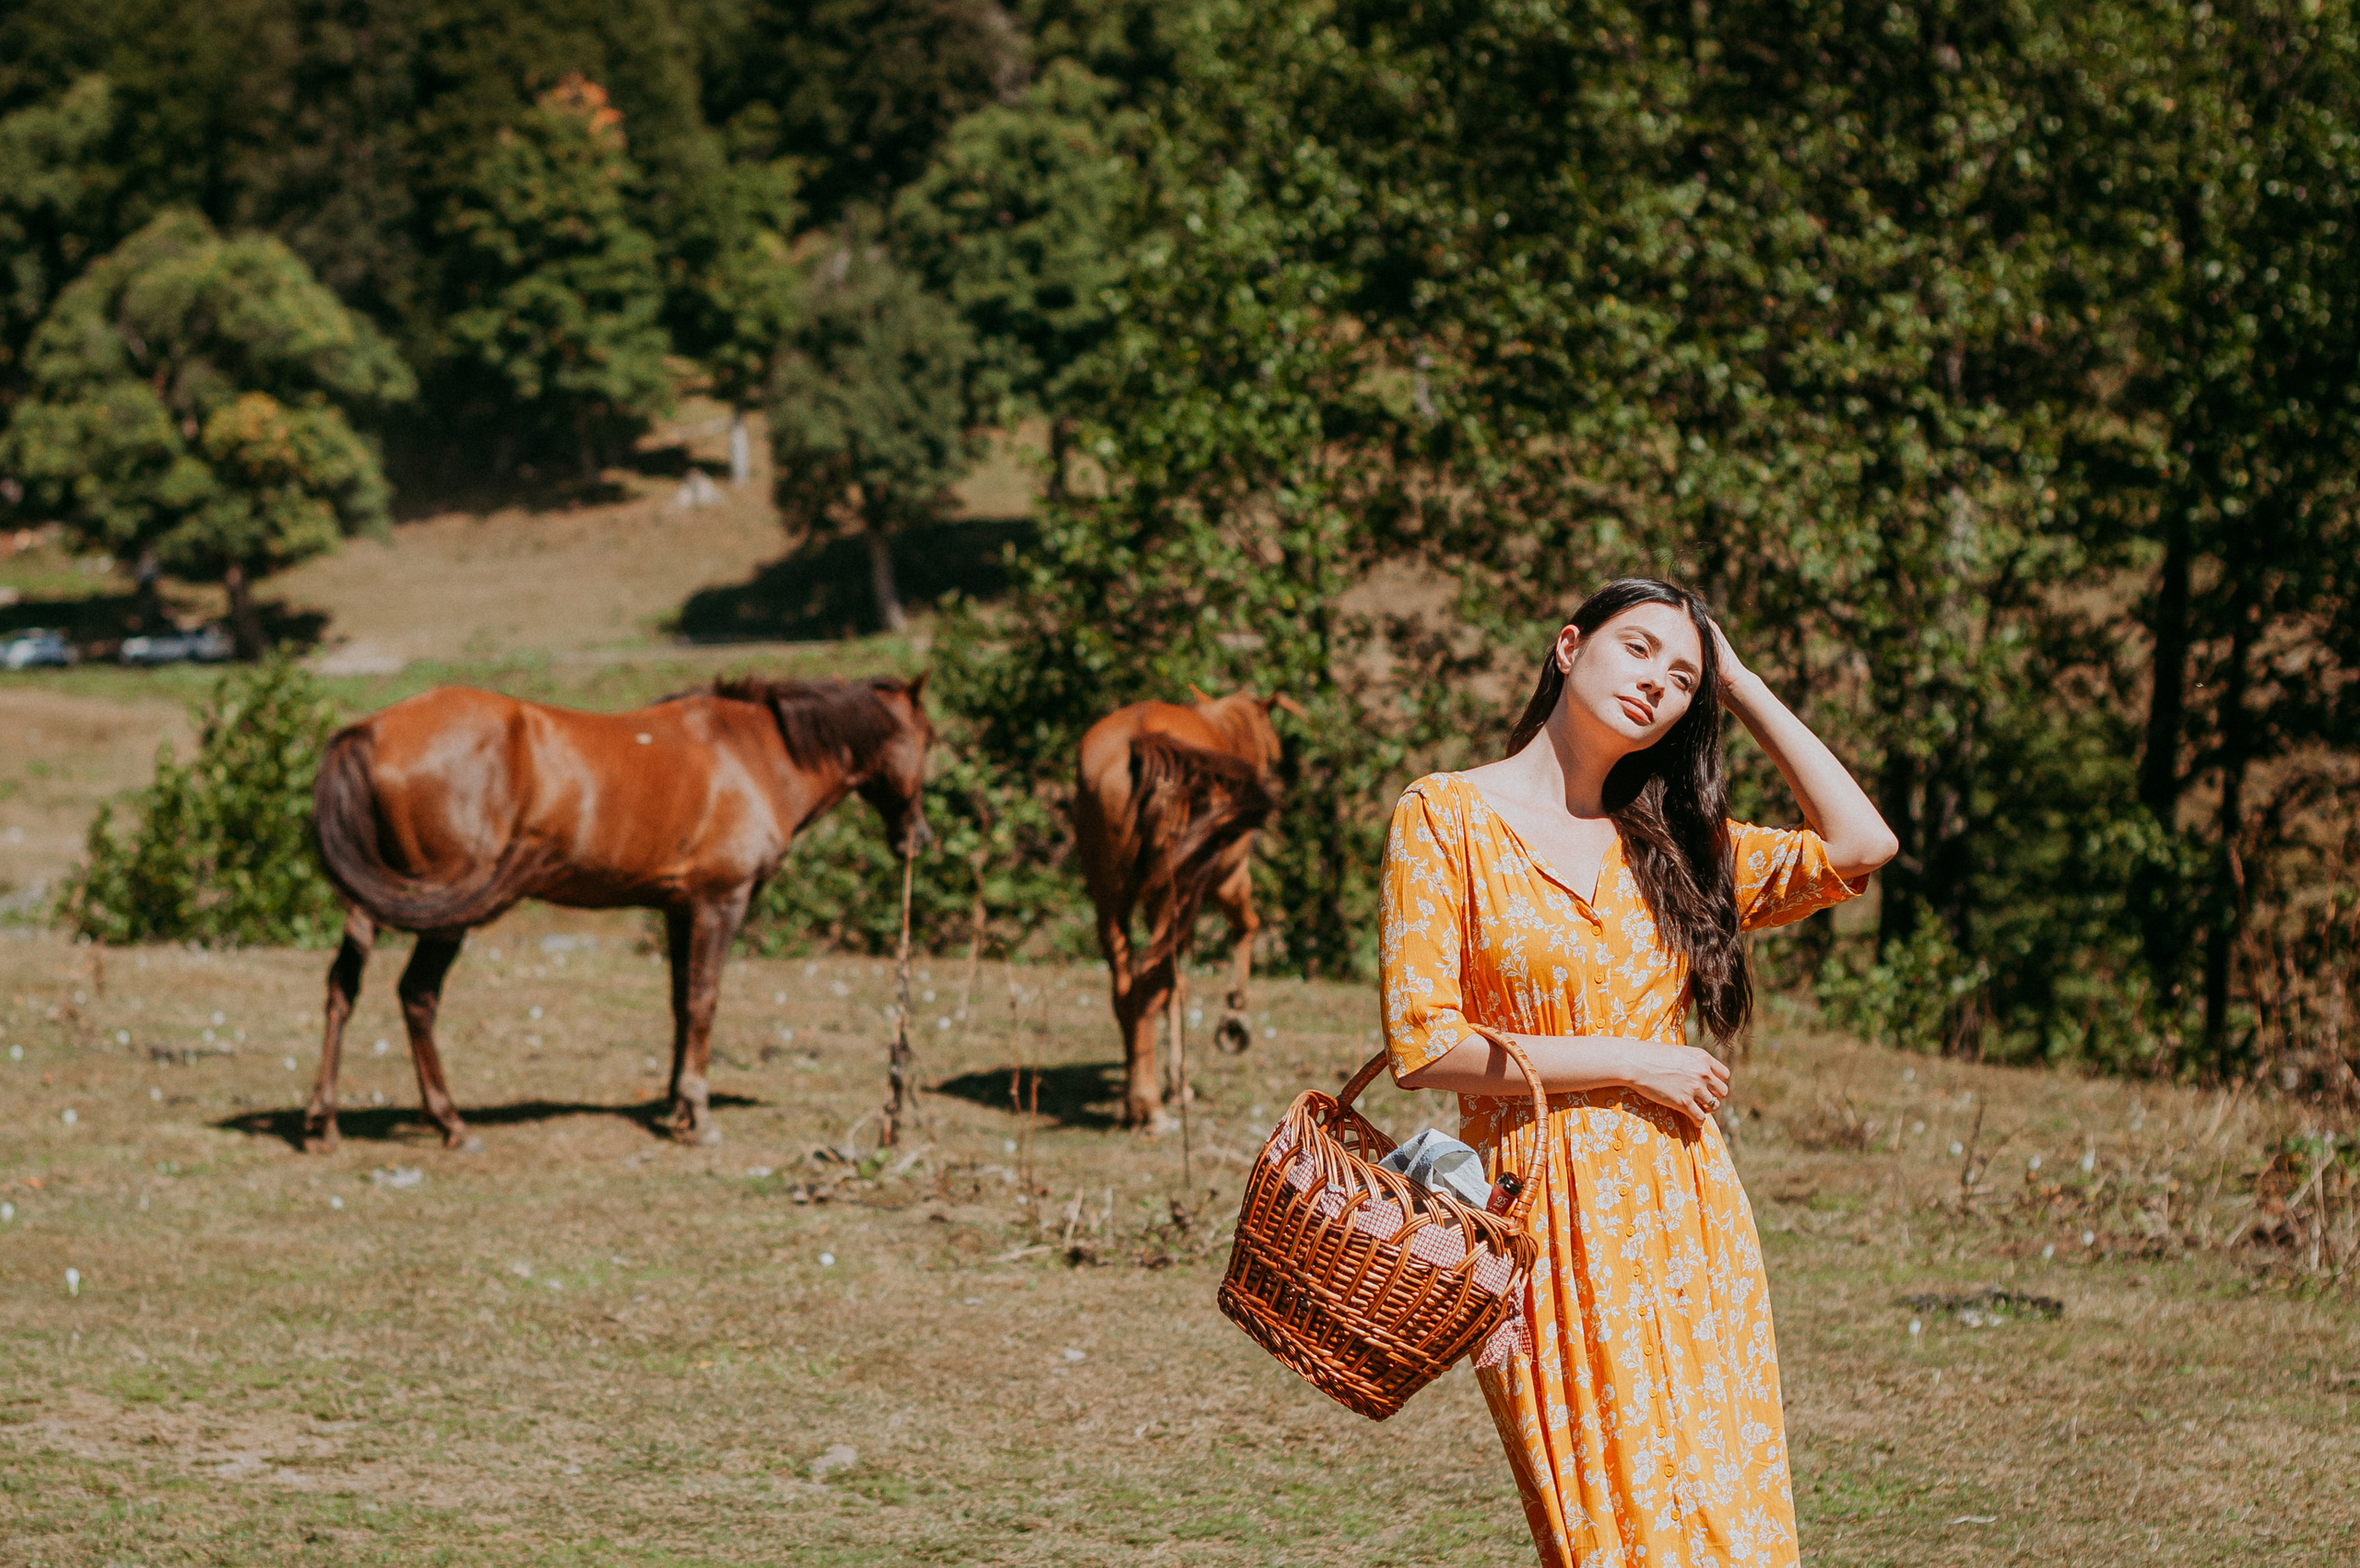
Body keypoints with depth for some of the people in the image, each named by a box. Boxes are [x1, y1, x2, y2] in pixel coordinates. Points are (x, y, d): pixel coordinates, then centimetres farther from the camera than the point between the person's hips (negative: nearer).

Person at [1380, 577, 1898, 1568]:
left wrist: (1742, 688, 7)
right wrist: (1632, 1063, -8)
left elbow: (1859, 844, 2)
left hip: (1689, 1220, 5)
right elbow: (1422, 1045, -8)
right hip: (1551, 1224, -5)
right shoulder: (1446, 816, -1)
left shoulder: (1666, 845, 13)